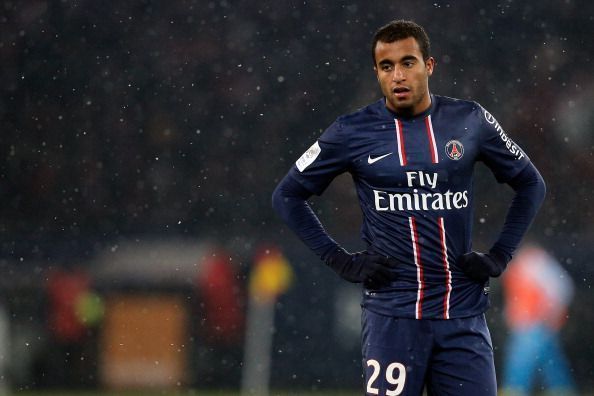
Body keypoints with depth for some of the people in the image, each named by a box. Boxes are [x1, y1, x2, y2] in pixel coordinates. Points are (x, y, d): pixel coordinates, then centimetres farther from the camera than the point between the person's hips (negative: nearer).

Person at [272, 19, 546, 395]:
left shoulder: (470, 121, 5)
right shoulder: (354, 131, 1)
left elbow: (531, 184, 18)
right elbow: (287, 195, 10)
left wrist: (500, 257, 9)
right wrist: (342, 261, 2)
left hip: (463, 317, 2)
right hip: (392, 317, -1)